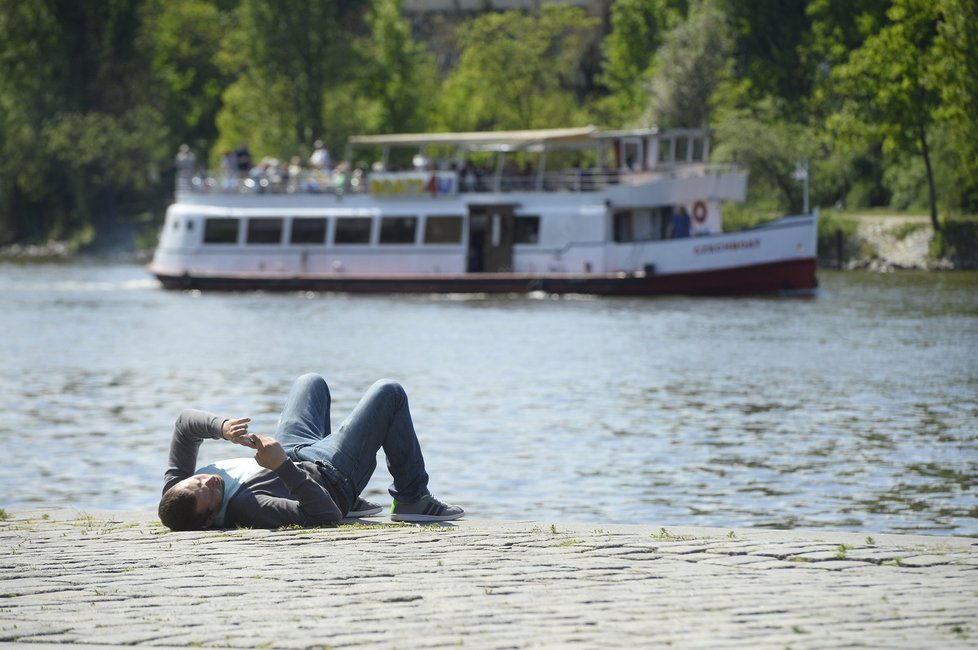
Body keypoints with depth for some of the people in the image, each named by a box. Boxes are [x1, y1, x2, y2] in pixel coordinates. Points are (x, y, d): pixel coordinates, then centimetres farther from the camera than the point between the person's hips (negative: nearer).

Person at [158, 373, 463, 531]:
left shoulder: (175, 492, -28)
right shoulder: (247, 508, -49)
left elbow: (186, 421, -17)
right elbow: (326, 515, -47)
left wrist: (221, 428, -36)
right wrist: (283, 467, -54)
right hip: (332, 477, -7)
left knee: (312, 382, 31)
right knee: (389, 393, 2)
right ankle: (412, 499, 19)